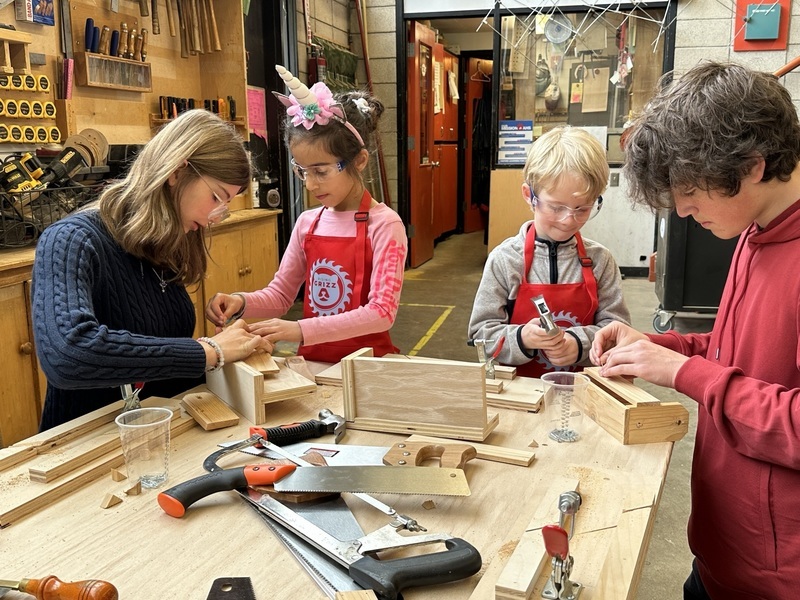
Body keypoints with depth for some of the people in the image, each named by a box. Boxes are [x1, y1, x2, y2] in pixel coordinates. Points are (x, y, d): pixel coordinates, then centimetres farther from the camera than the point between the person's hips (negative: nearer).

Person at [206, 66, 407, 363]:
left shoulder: (383, 224, -10)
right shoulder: (307, 223, 7)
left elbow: (382, 311, -18)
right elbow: (280, 294, 13)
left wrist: (301, 330, -27)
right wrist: (241, 302, -9)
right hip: (312, 359, 5)